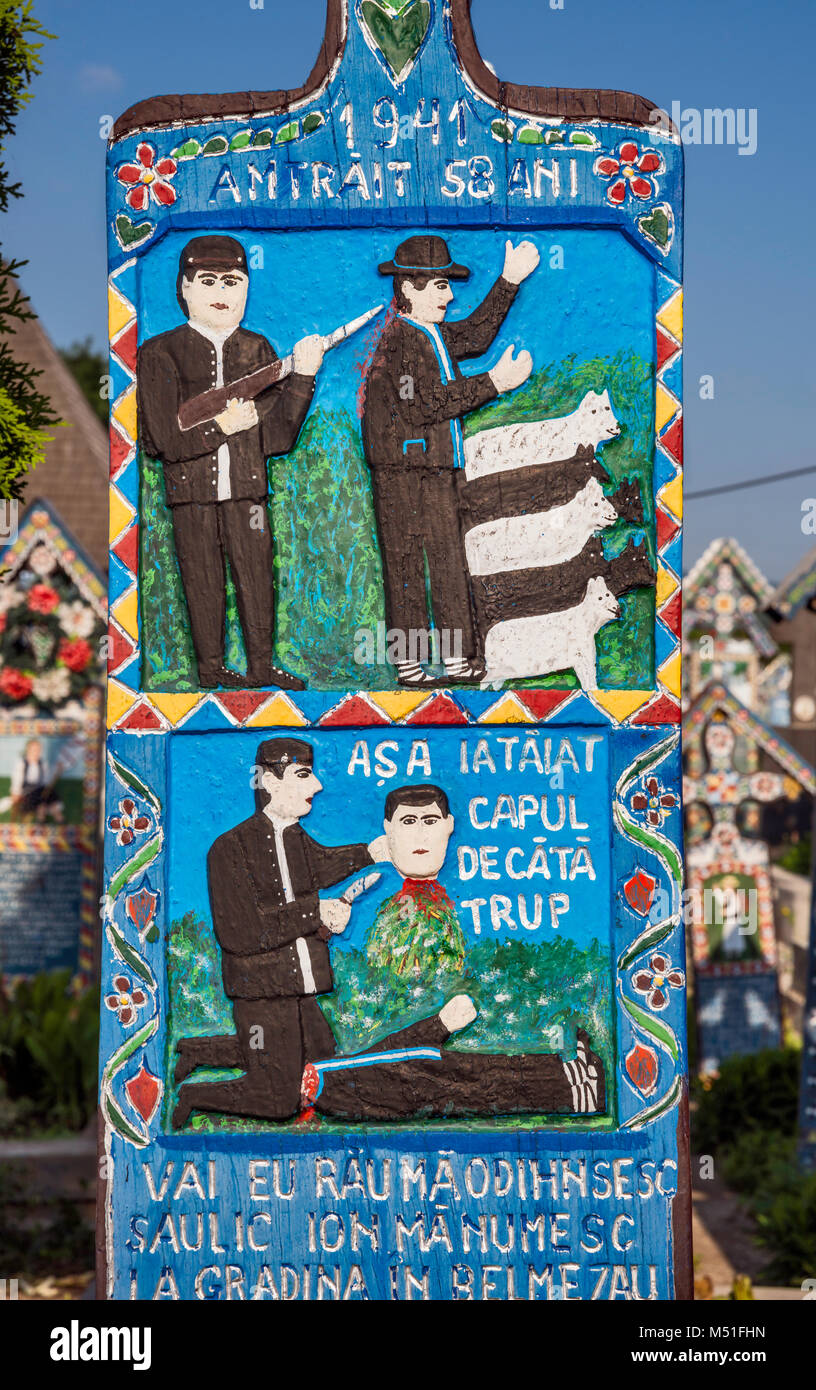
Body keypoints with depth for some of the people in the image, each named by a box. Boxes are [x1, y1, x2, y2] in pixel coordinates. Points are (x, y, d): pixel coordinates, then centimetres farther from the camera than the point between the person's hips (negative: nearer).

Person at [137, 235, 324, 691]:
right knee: (204, 584, 5)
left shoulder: (256, 349, 8)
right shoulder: (161, 353, -1)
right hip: (191, 488, -2)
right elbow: (163, 438, -8)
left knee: (257, 577, 6)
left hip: (247, 485, 2)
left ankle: (262, 667, 19)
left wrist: (303, 376, -11)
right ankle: (212, 671, 17)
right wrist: (220, 426, -15)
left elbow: (279, 428, 0)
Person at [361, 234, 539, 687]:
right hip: (402, 474, -9)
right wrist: (491, 383, -21)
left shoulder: (434, 335, 12)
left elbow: (475, 335, 30)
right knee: (406, 566, -2)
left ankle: (458, 658, 15)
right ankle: (407, 662, 5)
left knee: (450, 562, 10)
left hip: (437, 471, 9)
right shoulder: (400, 340, -16)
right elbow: (423, 407, -23)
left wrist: (509, 281, 22)